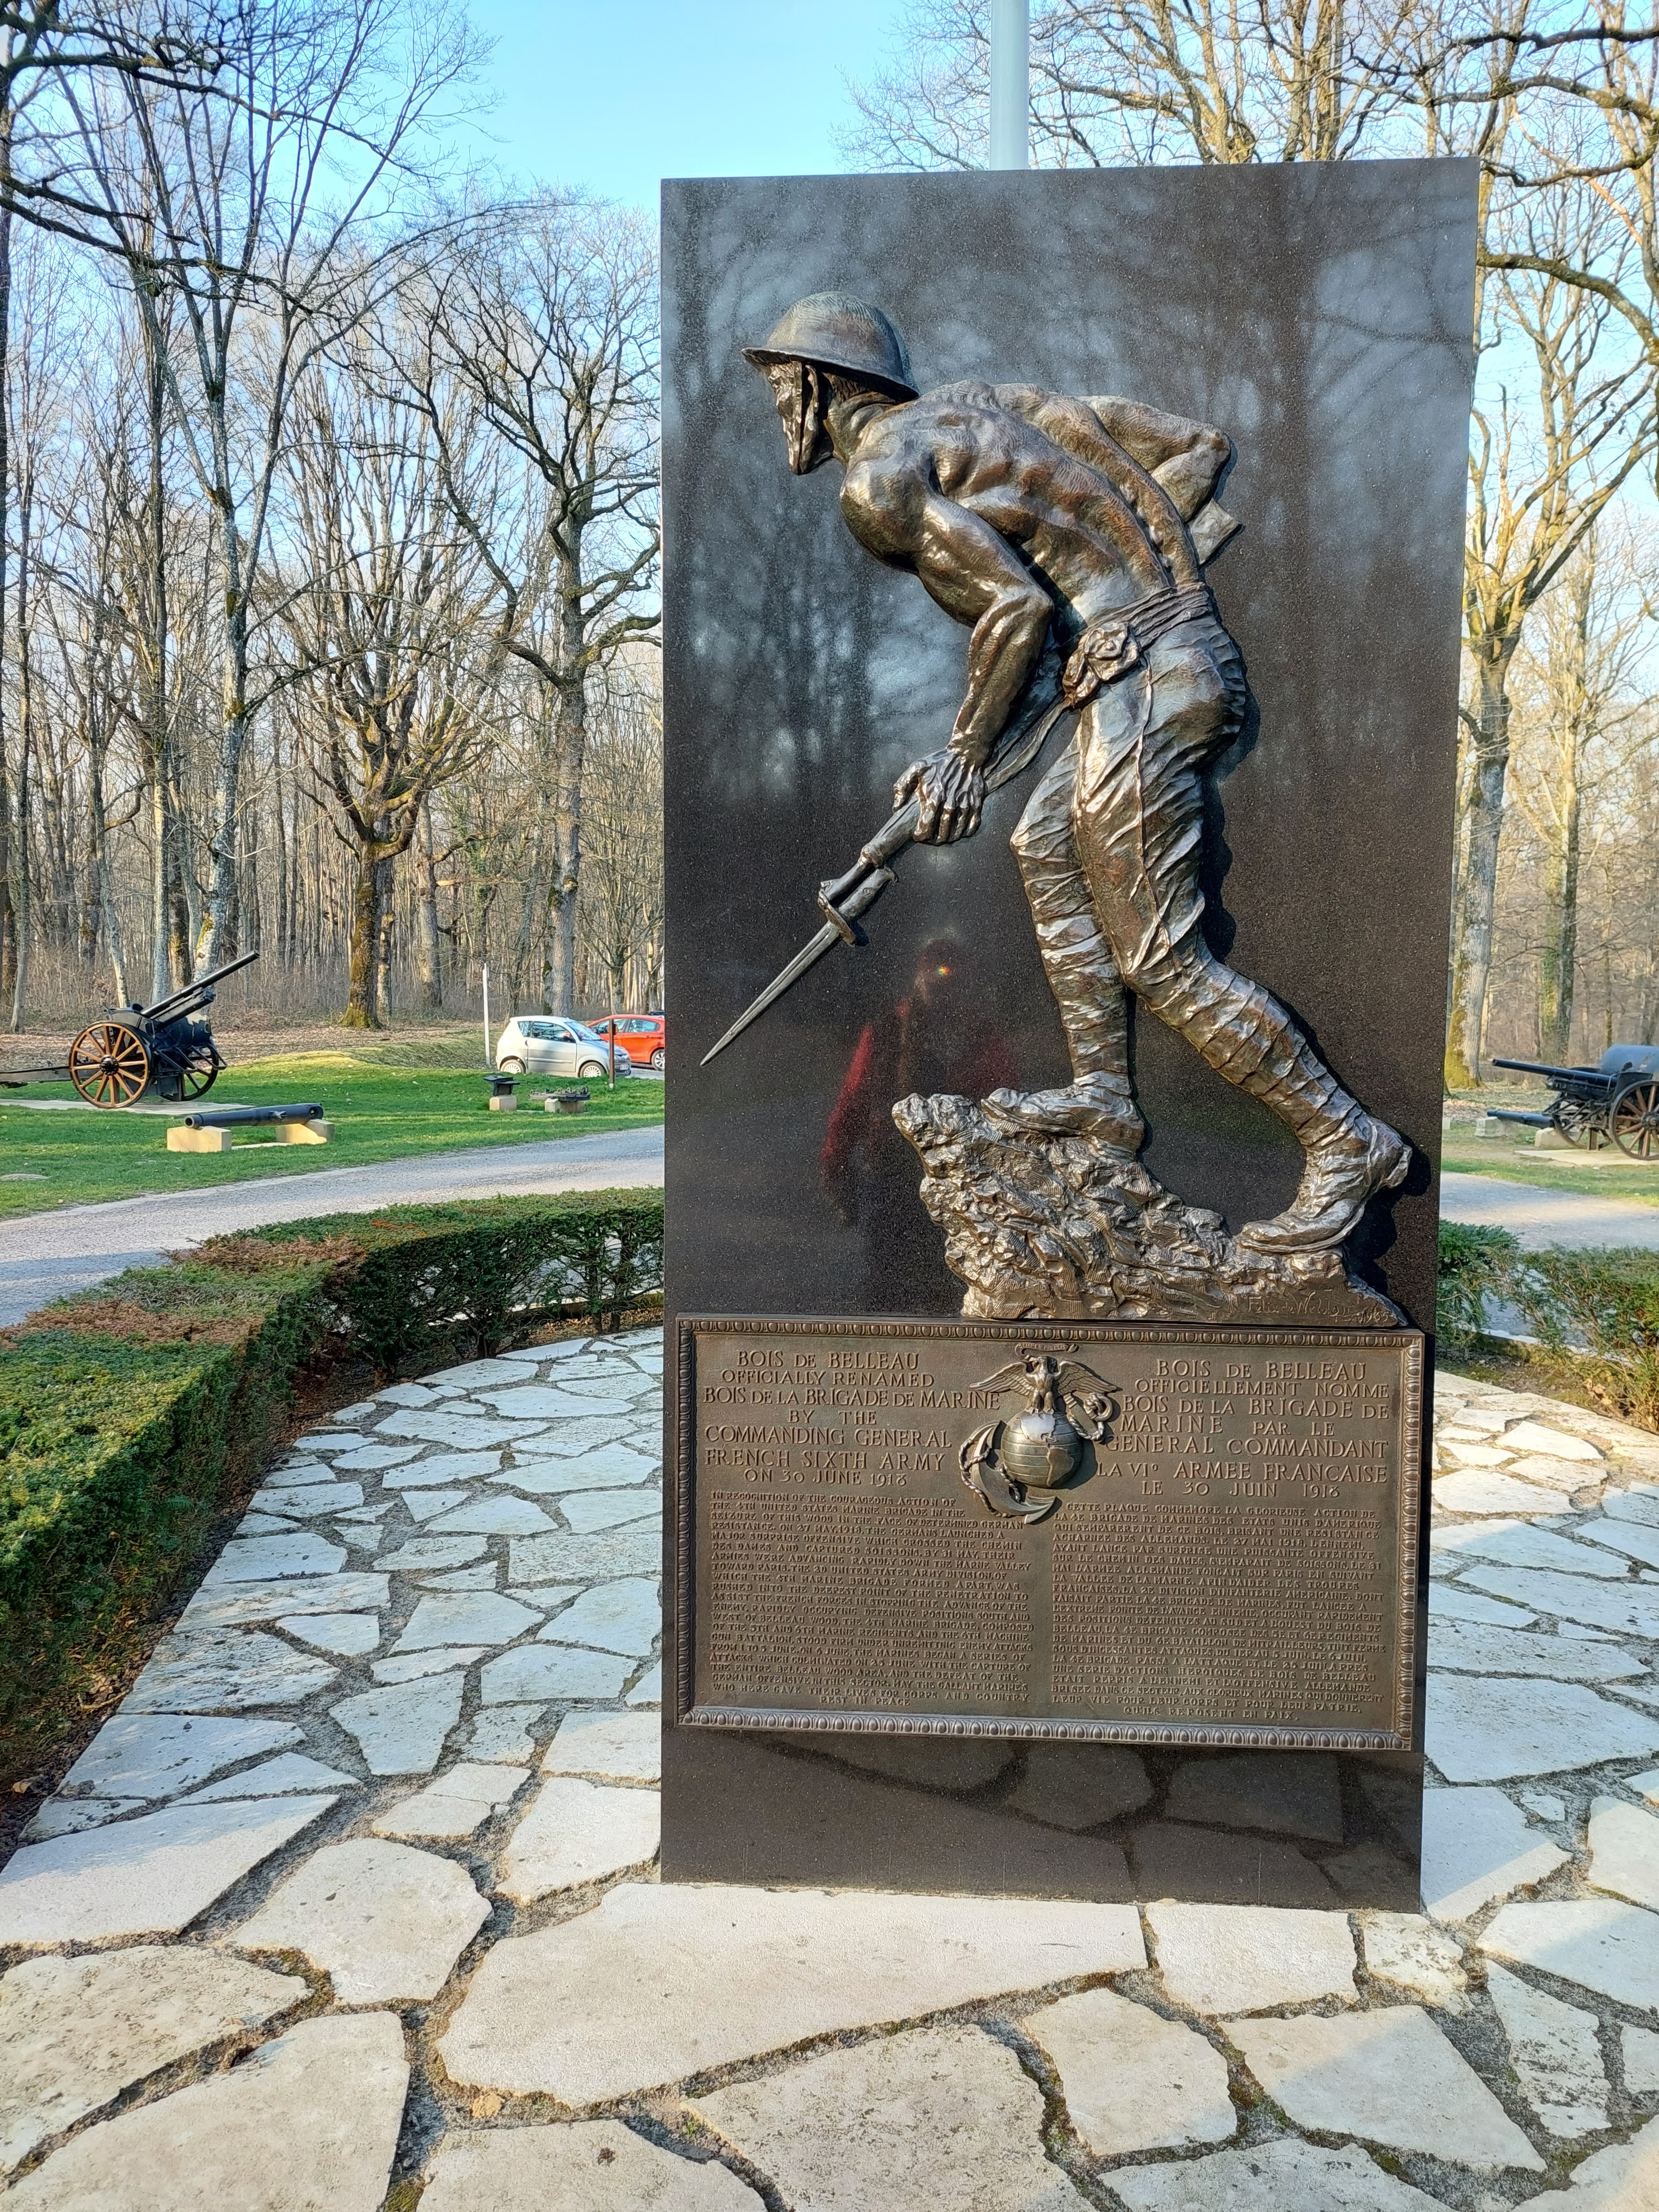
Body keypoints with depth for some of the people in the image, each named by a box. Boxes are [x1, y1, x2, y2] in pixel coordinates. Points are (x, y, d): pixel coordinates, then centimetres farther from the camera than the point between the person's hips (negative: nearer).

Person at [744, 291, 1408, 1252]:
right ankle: (1104, 1099, 26)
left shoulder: (879, 473, -5)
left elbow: (1018, 606, -16)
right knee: (1048, 845, 22)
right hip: (1180, 656, 10)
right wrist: (1118, 570, 11)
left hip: (1142, 683, -10)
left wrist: (966, 756, -4)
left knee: (1161, 961, -1)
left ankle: (1349, 1143, 6)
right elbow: (1201, 445, 14)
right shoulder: (980, 401, 19)